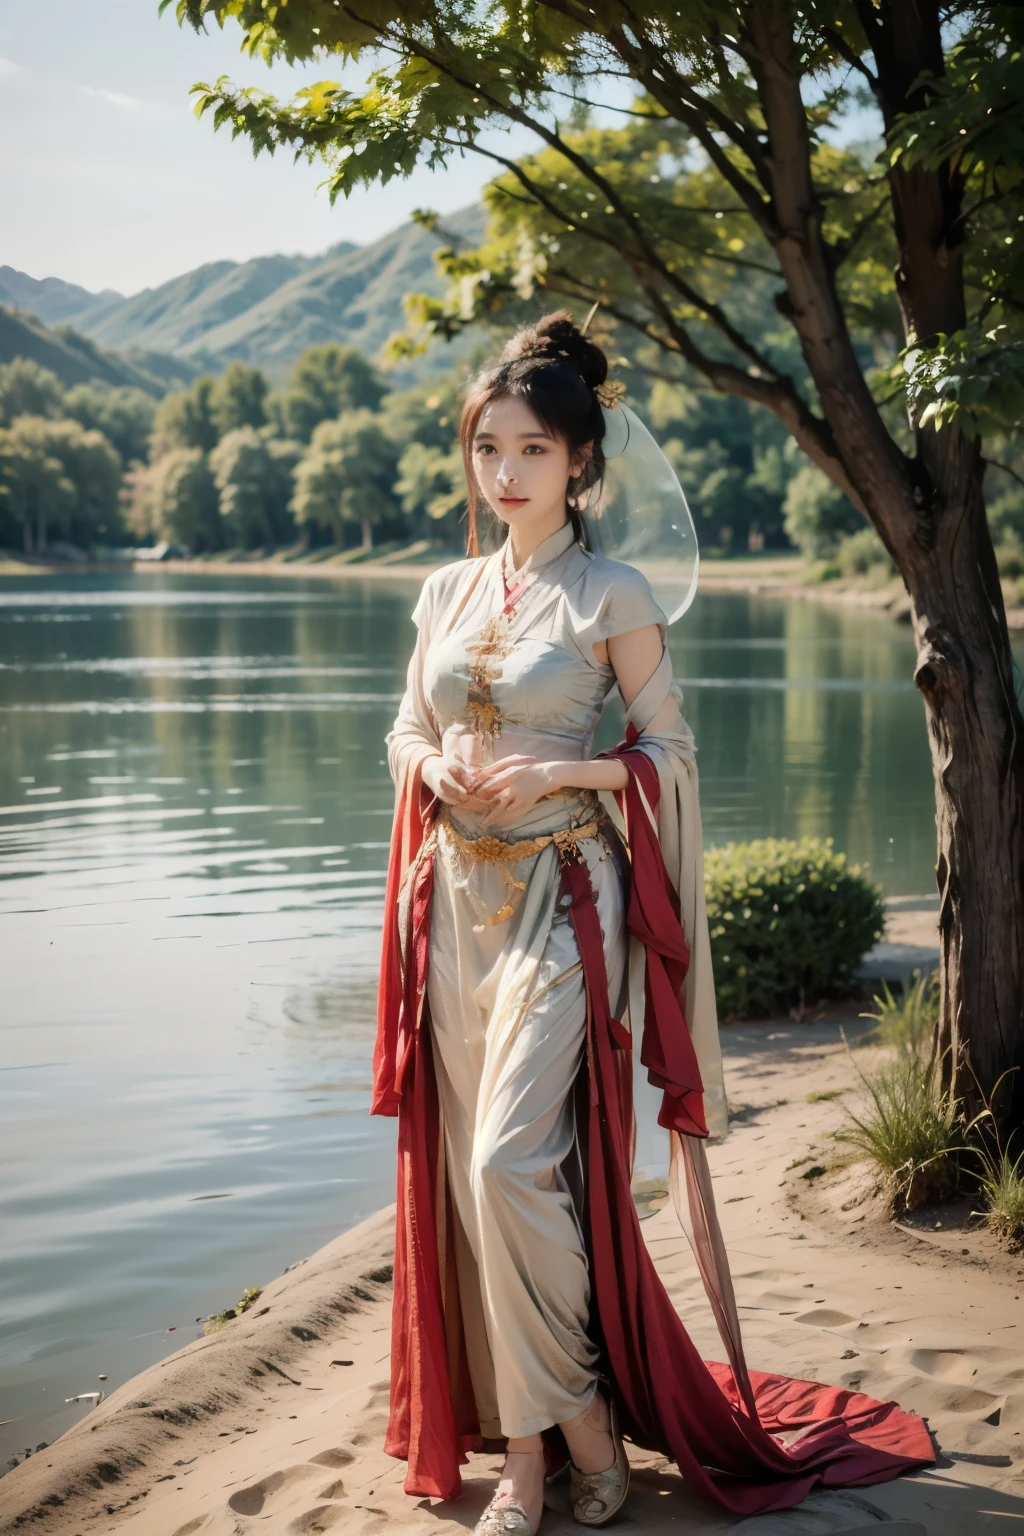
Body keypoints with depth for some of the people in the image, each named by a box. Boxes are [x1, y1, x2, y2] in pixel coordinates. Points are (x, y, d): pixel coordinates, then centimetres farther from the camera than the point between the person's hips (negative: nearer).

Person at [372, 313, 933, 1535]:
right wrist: (432, 767, -4)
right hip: (459, 901, 6)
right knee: (466, 1172, 7)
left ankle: (582, 1422, 8)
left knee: (515, 1162, -13)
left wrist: (560, 771, -16)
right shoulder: (446, 593, 10)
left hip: (563, 903, -6)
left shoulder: (611, 596, -5)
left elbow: (670, 753, -2)